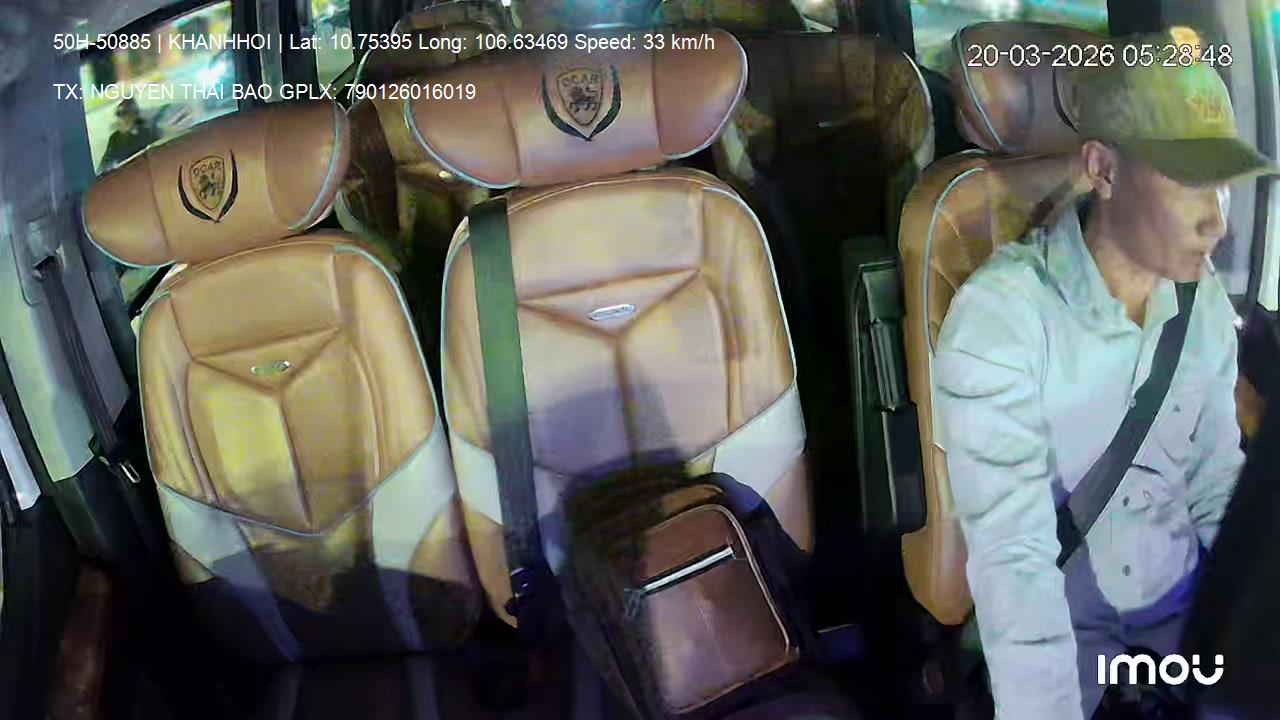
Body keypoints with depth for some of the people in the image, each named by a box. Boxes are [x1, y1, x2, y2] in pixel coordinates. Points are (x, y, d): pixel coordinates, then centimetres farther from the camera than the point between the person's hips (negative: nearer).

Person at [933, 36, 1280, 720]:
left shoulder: (1207, 301, -4)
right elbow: (1012, 553, -28)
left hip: (1182, 588, 5)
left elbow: (1217, 484, 3)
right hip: (1054, 607, -4)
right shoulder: (1000, 313, -24)